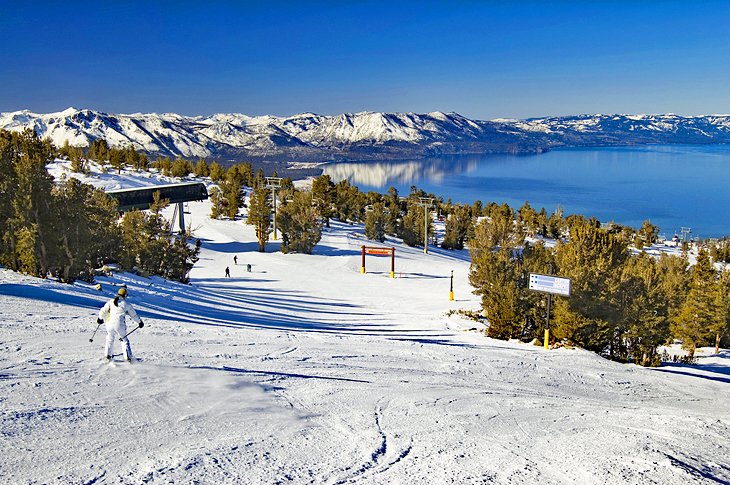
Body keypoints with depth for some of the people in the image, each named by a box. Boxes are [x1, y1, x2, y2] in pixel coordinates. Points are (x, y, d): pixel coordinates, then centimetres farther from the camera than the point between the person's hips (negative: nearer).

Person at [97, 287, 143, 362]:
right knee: (124, 340, 10)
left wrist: (100, 318, 28)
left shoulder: (111, 302, 5)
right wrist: (140, 322, 23)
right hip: (119, 325, -2)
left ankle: (107, 355, 19)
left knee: (110, 339, 22)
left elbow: (103, 310, 9)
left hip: (109, 323, 2)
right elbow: (134, 315, 9)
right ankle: (128, 357, 5)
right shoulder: (127, 305, 0)